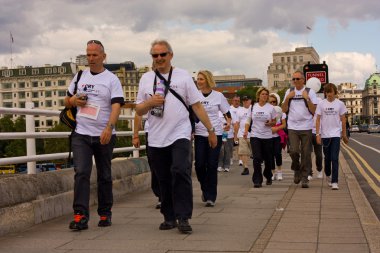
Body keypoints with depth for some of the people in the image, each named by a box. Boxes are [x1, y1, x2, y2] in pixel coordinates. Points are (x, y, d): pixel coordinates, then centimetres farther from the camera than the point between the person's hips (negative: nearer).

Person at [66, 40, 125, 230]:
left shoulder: (112, 79, 0)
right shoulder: (80, 76, 13)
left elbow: (116, 105, -13)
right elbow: (67, 101, 22)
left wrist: (109, 128, -29)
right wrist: (73, 101, -3)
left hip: (104, 136, -2)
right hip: (81, 134, 2)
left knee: (104, 176, 8)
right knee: (81, 173, -11)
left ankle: (105, 214, 19)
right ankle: (80, 216, -14)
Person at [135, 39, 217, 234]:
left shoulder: (183, 76, 4)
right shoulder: (146, 78, 11)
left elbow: (197, 105, 4)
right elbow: (139, 110, 11)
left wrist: (211, 130, 3)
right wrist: (150, 103, -11)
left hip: (180, 135, -3)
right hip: (156, 138, 3)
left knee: (180, 172, -18)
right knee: (164, 180, 8)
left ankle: (183, 217, -10)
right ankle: (169, 217, 20)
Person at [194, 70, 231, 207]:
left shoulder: (218, 96, 1)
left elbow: (227, 113, 8)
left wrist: (228, 122, -12)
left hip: (215, 133, -1)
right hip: (199, 134, 2)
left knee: (212, 165, -3)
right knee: (199, 164, -5)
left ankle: (211, 196, 6)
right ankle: (205, 189, 23)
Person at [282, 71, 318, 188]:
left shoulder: (310, 92, 2)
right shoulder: (289, 92, 11)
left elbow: (313, 111, -3)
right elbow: (284, 110, 9)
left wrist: (307, 98, -13)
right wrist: (287, 98, -4)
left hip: (306, 127, -1)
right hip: (292, 127, 2)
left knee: (306, 153, 0)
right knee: (294, 151, -10)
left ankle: (304, 178, 9)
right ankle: (297, 170, 18)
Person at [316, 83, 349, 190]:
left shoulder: (340, 104, 2)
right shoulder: (321, 104, 1)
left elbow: (343, 120, 8)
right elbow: (318, 120, 2)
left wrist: (344, 135, 10)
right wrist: (318, 134, -5)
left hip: (336, 134, -1)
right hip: (325, 135, 1)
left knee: (335, 158, -9)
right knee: (327, 157, 13)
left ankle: (334, 182, -10)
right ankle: (328, 175, 37)